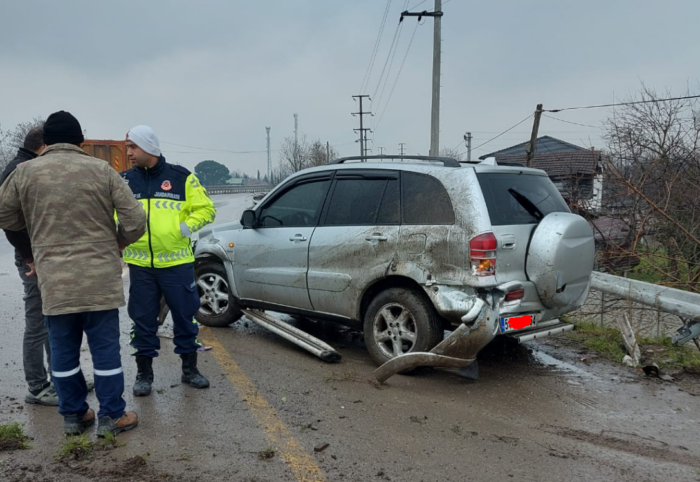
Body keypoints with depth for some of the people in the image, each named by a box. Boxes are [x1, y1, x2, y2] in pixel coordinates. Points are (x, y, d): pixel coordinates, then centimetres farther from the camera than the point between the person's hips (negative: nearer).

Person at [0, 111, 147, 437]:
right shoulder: (101, 170, -2)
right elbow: (136, 220, -5)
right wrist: (115, 242, 13)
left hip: (53, 281, 2)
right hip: (100, 278, -1)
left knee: (63, 349, 14)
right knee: (105, 347, 8)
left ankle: (73, 415, 25)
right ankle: (111, 415, 16)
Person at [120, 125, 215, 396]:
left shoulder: (181, 177, -2)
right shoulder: (125, 180, 6)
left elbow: (206, 209, 1)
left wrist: (185, 228, -13)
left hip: (177, 262, -2)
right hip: (140, 265, 2)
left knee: (185, 315, 8)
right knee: (143, 319, 9)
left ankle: (189, 368, 24)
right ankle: (144, 372, 24)